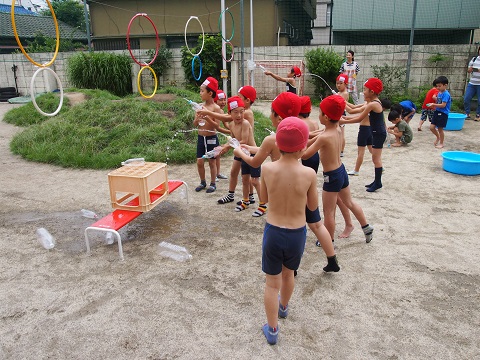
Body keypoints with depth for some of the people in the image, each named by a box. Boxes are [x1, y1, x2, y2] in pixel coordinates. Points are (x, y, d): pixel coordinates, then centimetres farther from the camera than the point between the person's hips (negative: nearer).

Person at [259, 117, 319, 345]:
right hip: (297, 234, 1)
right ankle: (283, 307, 55)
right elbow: (313, 206, -2)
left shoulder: (268, 169, -14)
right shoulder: (309, 174, -17)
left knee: (272, 283, 16)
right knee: (288, 274, 28)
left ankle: (272, 330, 27)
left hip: (273, 232, -1)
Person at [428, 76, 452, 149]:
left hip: (443, 113, -8)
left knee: (440, 128, 2)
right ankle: (438, 137, 32)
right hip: (437, 112, 8)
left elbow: (443, 105, -22)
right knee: (432, 127, 5)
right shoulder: (439, 93, 9)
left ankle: (442, 143, 18)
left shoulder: (446, 94, -17)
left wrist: (434, 104, -24)